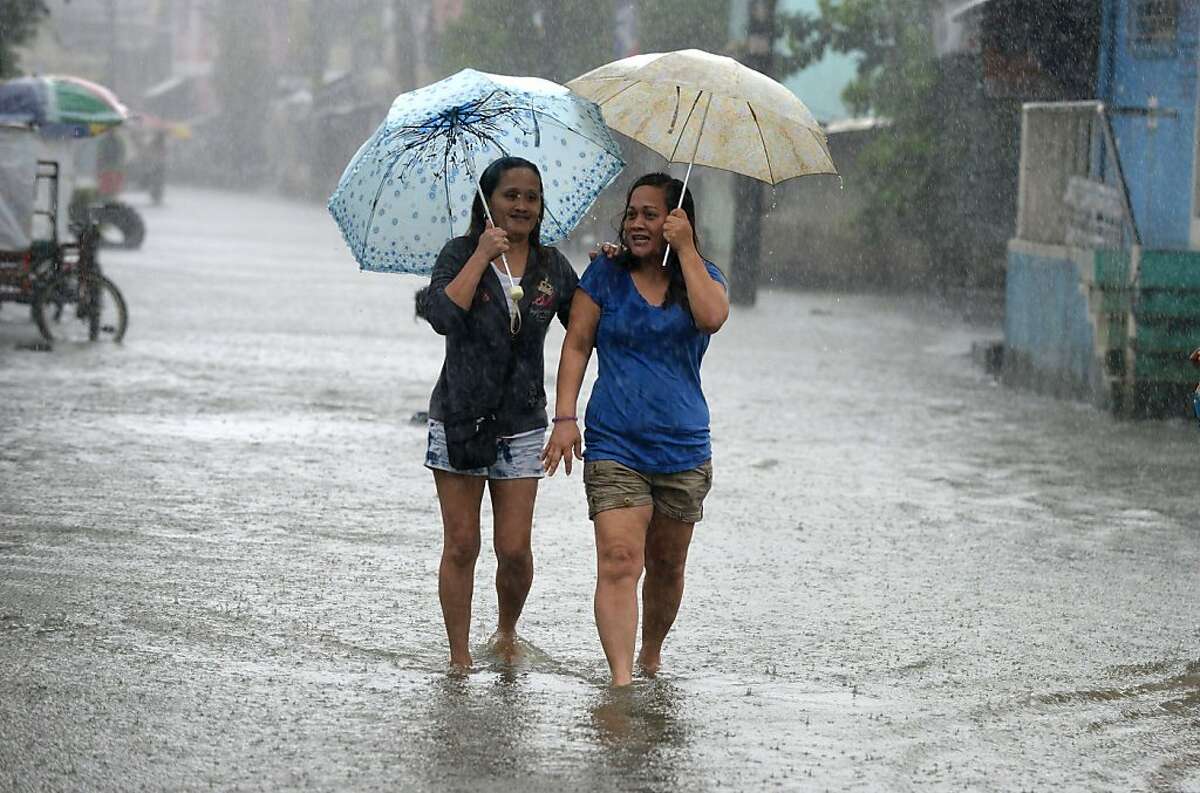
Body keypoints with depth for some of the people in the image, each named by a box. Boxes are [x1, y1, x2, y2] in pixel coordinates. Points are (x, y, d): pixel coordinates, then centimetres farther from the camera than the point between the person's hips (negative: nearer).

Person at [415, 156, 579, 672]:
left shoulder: (552, 267, 7)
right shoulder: (460, 254, -3)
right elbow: (443, 316, -20)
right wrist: (482, 256, -18)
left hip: (521, 428, 2)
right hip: (458, 418, -2)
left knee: (514, 549, -2)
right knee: (461, 546, 0)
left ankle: (507, 631, 26)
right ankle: (459, 658, 9)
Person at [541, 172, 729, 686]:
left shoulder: (701, 276, 6)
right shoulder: (606, 274, 5)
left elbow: (712, 317, -17)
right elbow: (577, 345, 3)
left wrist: (685, 248, -12)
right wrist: (565, 417, -7)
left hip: (682, 447, 2)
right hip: (614, 446, -2)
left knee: (666, 566, 12)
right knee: (618, 561, -16)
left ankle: (651, 656, 34)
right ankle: (621, 681, -24)